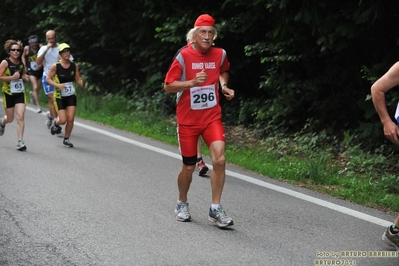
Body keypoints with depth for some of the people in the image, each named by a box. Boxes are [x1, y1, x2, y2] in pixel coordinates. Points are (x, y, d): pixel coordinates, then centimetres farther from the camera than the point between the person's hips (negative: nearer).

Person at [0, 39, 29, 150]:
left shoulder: (21, 63, 5)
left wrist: (25, 76, 3)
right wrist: (12, 77, -24)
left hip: (20, 93, 3)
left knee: (20, 117, -11)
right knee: (10, 118, 10)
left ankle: (20, 142, -8)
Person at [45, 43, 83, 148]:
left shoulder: (74, 66, 0)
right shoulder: (55, 66, -10)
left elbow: (78, 79, 7)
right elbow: (48, 79, -7)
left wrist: (81, 83, -16)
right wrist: (57, 85, -23)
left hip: (71, 96, 3)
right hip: (59, 96, -3)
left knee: (70, 119, -4)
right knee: (63, 120, -9)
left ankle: (66, 139, 17)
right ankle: (56, 123, 29)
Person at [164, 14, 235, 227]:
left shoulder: (220, 54, 0)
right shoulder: (184, 56, -11)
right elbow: (168, 86, -10)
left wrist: (224, 86, 4)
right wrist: (192, 82, -24)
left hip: (212, 117, 2)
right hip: (187, 120, -2)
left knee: (219, 159, -17)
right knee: (188, 167, 6)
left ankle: (215, 209, -5)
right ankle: (182, 204, 32)